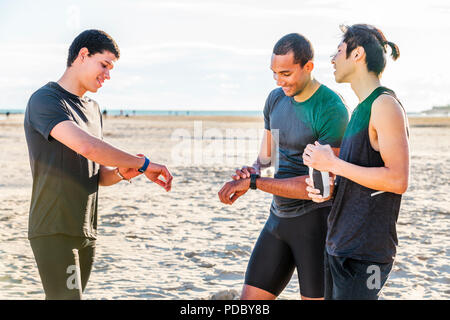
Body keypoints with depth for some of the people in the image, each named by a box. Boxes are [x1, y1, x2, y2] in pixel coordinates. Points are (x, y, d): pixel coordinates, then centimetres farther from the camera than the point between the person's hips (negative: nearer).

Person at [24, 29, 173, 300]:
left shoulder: (92, 108, 18)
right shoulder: (44, 100, -9)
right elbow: (86, 146, -25)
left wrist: (122, 172, -4)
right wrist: (142, 163, -17)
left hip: (86, 232, 8)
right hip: (53, 231, -7)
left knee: (65, 297, 8)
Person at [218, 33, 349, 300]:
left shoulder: (332, 110, -17)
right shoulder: (276, 99, 7)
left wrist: (252, 182, -20)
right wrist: (251, 171, -9)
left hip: (316, 219, -7)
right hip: (279, 217, 7)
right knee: (250, 299, 7)